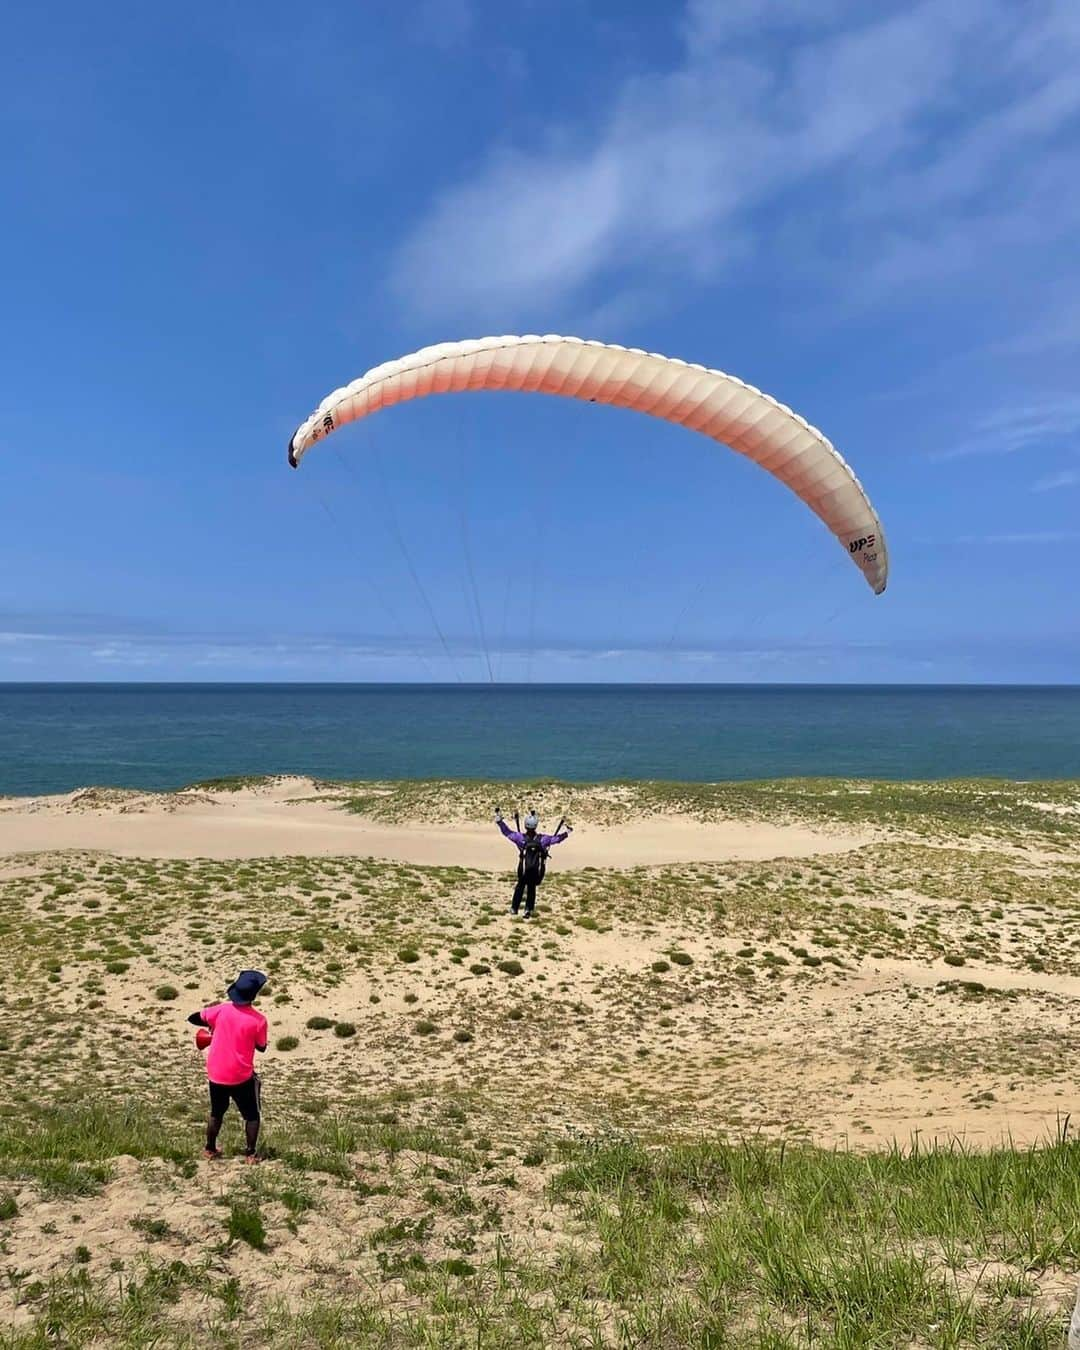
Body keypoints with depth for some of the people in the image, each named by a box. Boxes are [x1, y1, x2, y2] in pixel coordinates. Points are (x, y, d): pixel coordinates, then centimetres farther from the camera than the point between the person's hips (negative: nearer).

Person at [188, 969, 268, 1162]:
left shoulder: (220, 1010, -11)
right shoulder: (258, 1020, -17)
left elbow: (193, 1018, 2)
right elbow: (261, 1047, -3)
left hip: (216, 1074, 3)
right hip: (241, 1077, -3)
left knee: (217, 1112, 26)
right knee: (252, 1115, 15)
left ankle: (210, 1149, 35)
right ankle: (250, 1154, 14)